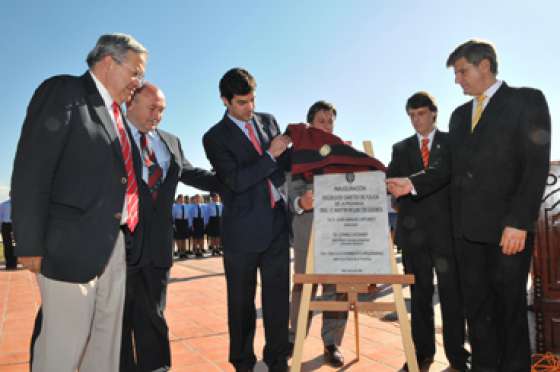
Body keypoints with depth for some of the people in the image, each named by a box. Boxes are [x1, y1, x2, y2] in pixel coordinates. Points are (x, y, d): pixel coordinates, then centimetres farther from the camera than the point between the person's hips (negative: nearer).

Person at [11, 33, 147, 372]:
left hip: (116, 243, 8)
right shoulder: (63, 91, -6)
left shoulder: (117, 113, 17)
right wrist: (31, 244, -16)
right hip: (74, 243, -8)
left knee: (107, 338, 15)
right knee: (64, 342, 2)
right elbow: (31, 172, -14)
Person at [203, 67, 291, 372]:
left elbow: (283, 162, 18)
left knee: (278, 295, 9)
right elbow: (236, 180, -15)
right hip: (243, 229, -4)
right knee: (241, 300, 10)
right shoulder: (215, 137, -5)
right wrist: (270, 155, -18)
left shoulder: (267, 120, 10)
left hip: (277, 222, 4)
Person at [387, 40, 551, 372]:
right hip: (468, 226, 6)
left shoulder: (527, 100, -1)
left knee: (509, 306, 5)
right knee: (476, 307, 10)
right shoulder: (460, 115, 18)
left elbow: (536, 165, -10)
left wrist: (519, 221, -18)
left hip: (508, 226, -5)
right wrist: (413, 184, 1)